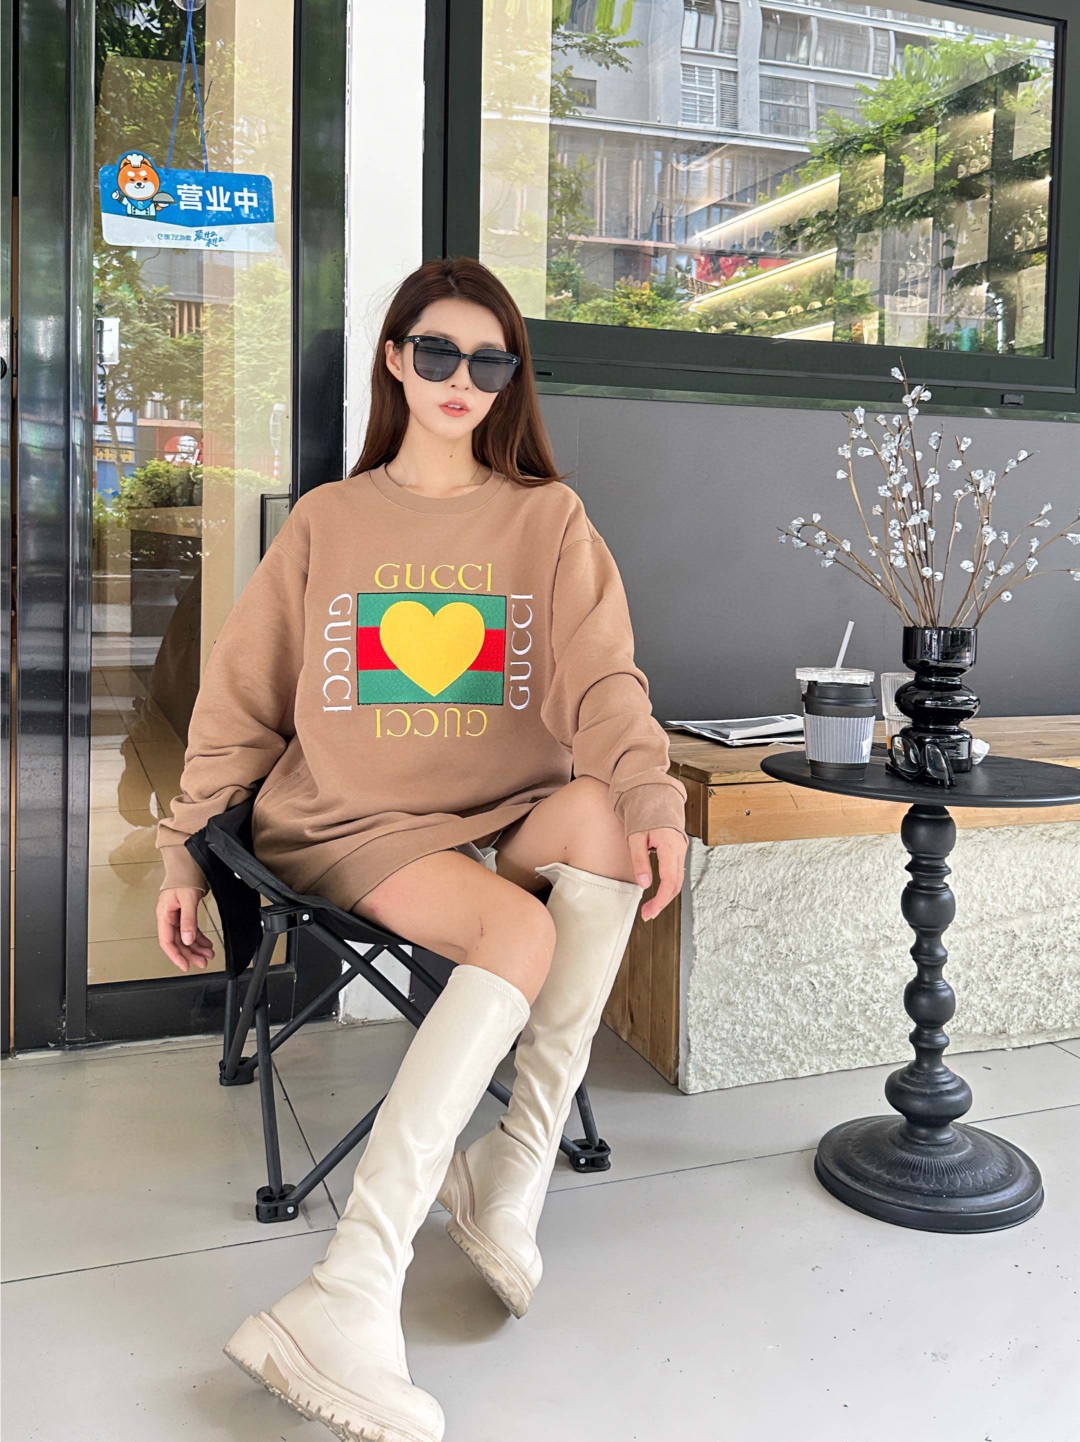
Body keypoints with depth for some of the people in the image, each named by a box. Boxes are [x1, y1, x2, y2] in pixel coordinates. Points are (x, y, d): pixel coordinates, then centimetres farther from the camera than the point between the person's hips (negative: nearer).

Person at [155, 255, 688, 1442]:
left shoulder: (549, 518, 10)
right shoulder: (326, 521, 10)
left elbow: (601, 679, -5)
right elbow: (240, 705, 11)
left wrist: (651, 795, -25)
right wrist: (183, 852, 2)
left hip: (511, 820, 2)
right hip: (349, 825, -1)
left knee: (602, 816, -34)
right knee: (522, 932, -32)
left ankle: (508, 1176, -24)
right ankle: (348, 1306, -33)